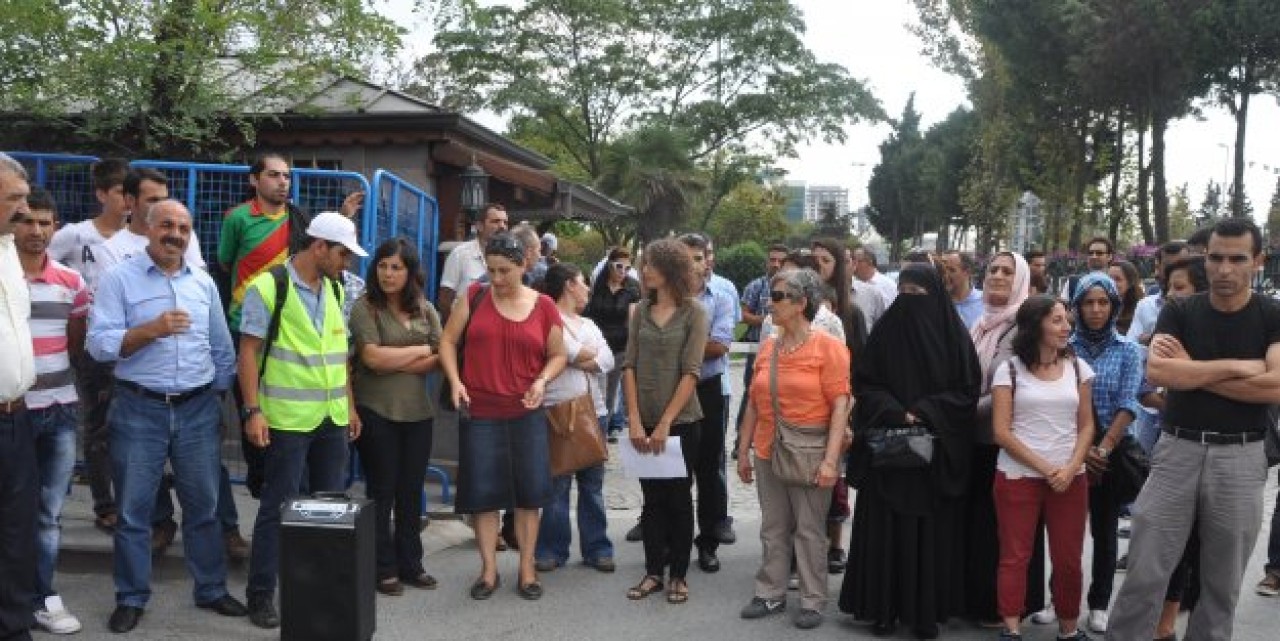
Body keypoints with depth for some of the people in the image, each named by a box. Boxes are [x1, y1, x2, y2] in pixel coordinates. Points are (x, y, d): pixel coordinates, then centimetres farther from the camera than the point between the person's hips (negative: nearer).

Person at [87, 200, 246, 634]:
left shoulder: (204, 283, 9)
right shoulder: (119, 279, -4)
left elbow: (222, 349, 14)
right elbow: (99, 344, -13)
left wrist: (218, 399, 13)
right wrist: (153, 329, -24)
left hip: (198, 410, 3)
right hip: (139, 410, -3)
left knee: (203, 506, 11)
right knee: (134, 510, 5)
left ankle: (211, 590, 23)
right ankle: (131, 598, 20)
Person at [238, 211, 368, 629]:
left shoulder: (335, 290, 10)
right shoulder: (268, 288, -10)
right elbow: (248, 352, -11)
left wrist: (350, 405, 14)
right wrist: (252, 410, -16)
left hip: (333, 418, 7)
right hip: (287, 419, -6)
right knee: (279, 508, 2)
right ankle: (261, 595, 14)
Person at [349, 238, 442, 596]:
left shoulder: (426, 310, 9)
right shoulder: (365, 308, -4)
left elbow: (439, 358, -1)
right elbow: (373, 356, -16)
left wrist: (393, 362, -12)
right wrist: (420, 351, -6)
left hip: (417, 411, 4)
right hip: (376, 412, -4)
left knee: (411, 492, 11)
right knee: (382, 492, 5)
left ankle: (410, 563, 23)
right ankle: (383, 569, 16)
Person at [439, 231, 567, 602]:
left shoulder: (543, 307, 0)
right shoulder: (474, 296, 0)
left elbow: (557, 355, 8)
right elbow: (448, 341, 3)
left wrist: (542, 380, -11)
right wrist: (455, 380, -11)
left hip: (527, 414, 0)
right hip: (479, 412, 0)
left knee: (530, 489, 5)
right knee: (482, 491, 4)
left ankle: (527, 569, 19)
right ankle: (488, 570, 18)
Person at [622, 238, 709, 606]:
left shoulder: (694, 313, -5)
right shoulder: (642, 310, 6)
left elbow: (690, 373, -11)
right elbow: (629, 365, 2)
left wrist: (665, 423, -16)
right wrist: (634, 420, -8)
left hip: (681, 421, -3)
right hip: (644, 421, 3)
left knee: (678, 498, 7)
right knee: (651, 498, 10)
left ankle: (678, 575, 18)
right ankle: (653, 571, 21)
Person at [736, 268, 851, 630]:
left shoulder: (828, 347, -8)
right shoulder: (767, 349, 7)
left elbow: (840, 405, -12)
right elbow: (754, 404, 12)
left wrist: (830, 460, -18)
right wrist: (743, 451, 12)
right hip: (768, 454, 5)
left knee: (809, 530, 5)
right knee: (773, 528, 12)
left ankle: (812, 602, 16)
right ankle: (771, 594, 24)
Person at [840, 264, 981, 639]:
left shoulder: (953, 335, 0)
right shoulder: (885, 331, 3)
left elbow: (968, 389, -2)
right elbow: (865, 383, 2)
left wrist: (925, 412, -14)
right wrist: (895, 414, -13)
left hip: (937, 451, -1)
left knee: (931, 531, 4)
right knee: (884, 528, 3)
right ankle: (883, 607, 13)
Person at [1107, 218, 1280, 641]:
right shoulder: (1178, 313, 3)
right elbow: (1156, 371, -14)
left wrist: (1191, 371, -12)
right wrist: (1235, 366, -12)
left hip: (1240, 458, 0)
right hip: (1177, 450, 0)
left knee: (1223, 584, 12)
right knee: (1144, 573, 1)